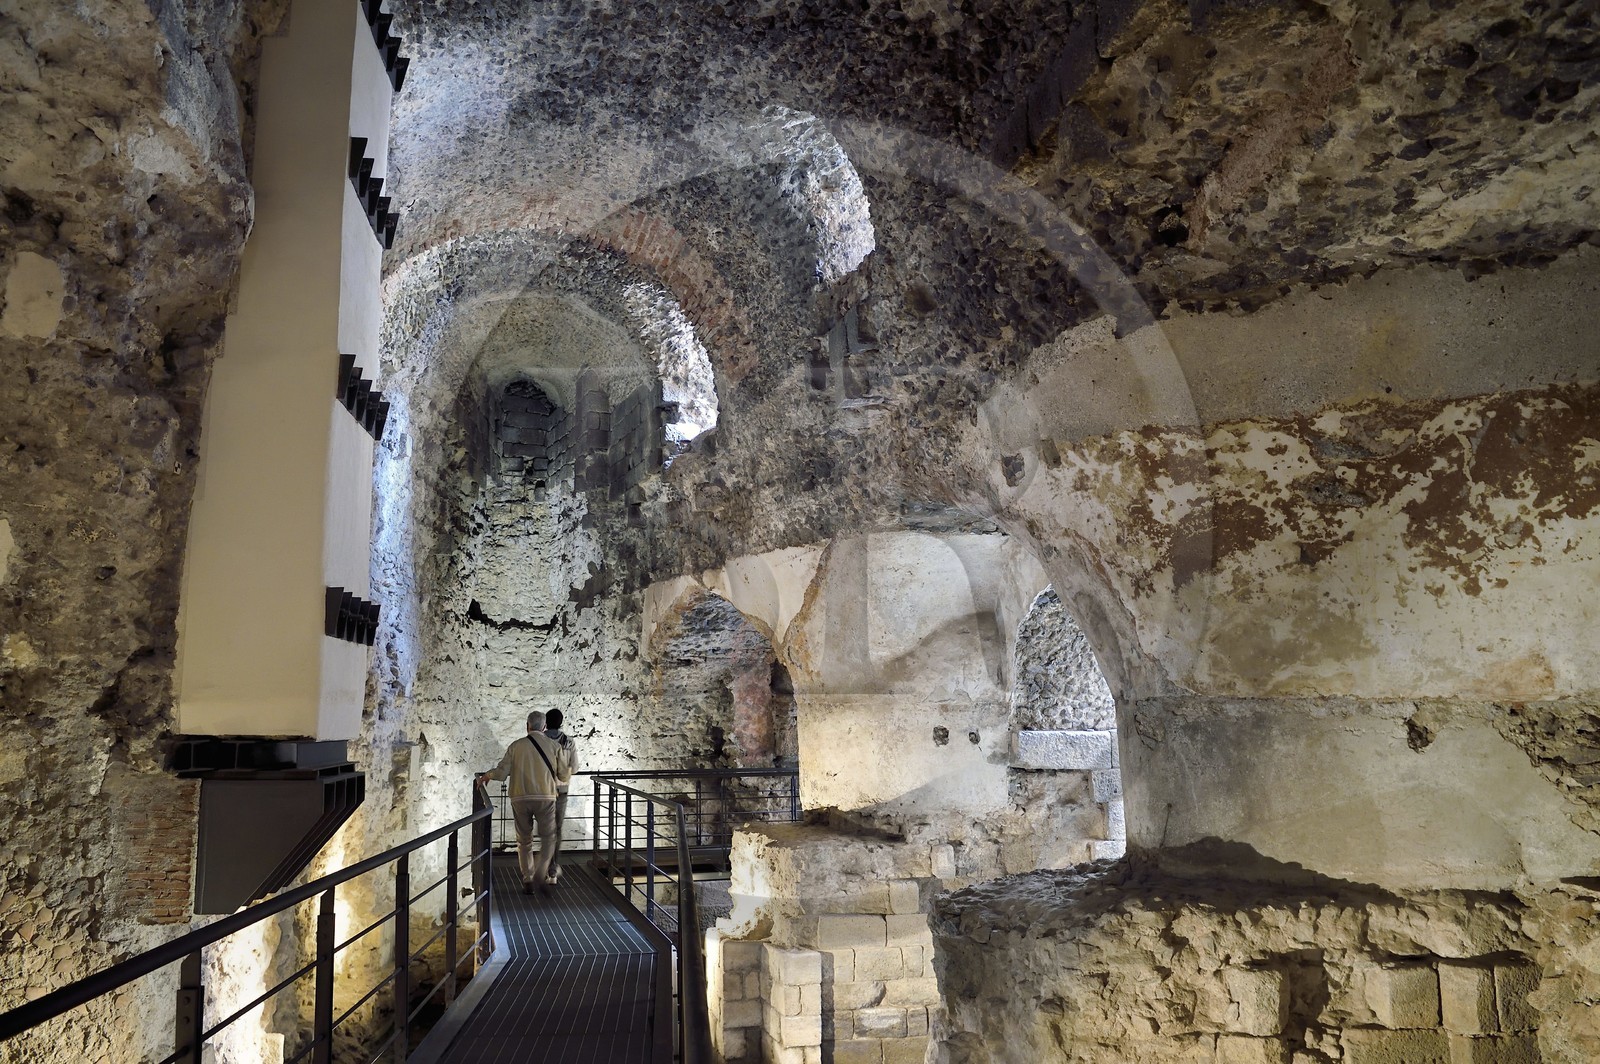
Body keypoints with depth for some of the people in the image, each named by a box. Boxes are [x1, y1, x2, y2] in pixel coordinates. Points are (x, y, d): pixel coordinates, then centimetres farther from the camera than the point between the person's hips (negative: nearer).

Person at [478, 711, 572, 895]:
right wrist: (569, 766, 27)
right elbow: (564, 776, 5)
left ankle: (527, 880, 13)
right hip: (545, 797, -1)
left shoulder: (516, 746, 3)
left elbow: (502, 772, -1)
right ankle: (541, 875, -10)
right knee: (548, 838, 8)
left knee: (524, 840, 13)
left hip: (520, 798, 1)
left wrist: (487, 775, 19)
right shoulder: (554, 746, 3)